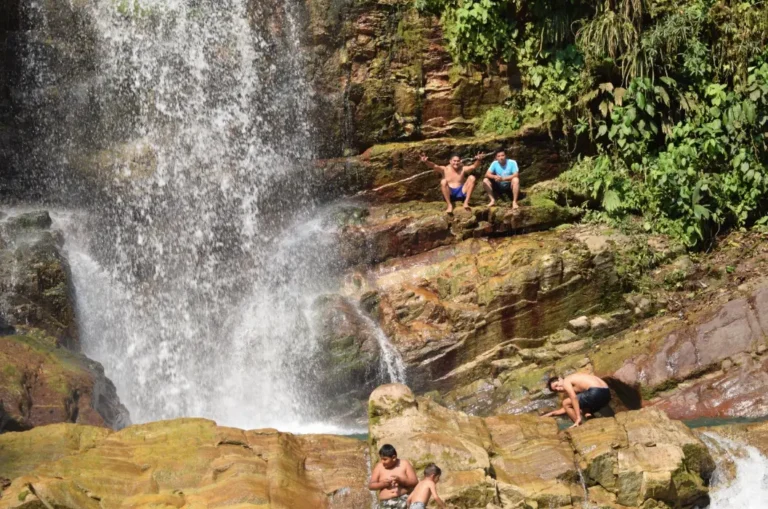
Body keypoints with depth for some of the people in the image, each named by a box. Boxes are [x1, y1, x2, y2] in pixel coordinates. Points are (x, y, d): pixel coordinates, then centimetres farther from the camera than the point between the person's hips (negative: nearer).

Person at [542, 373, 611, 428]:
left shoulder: (566, 382, 5)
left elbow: (574, 398, -11)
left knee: (566, 403, 5)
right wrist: (553, 413, 37)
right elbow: (570, 408, 33)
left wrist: (578, 418, -13)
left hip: (595, 392, -10)